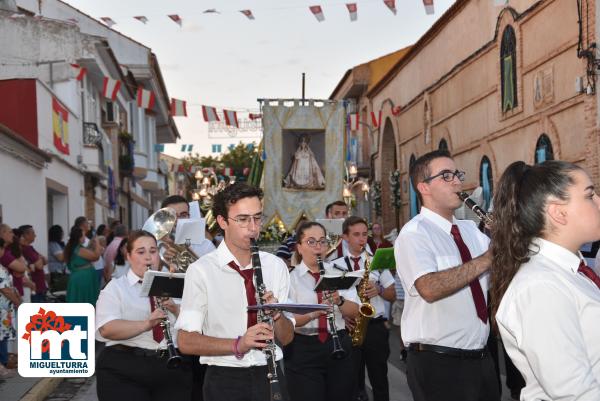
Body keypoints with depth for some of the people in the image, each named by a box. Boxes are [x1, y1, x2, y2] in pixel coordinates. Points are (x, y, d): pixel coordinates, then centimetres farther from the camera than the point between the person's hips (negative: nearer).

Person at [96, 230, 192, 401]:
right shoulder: (115, 288, 3)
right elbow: (107, 329, -14)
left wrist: (176, 310, -10)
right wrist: (146, 324, -27)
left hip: (172, 367, 3)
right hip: (124, 369, -3)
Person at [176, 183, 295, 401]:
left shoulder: (275, 266, 4)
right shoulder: (201, 270, -8)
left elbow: (286, 338, 7)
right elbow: (186, 342, -11)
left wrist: (277, 315, -14)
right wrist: (238, 344, -24)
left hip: (269, 375, 3)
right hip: (225, 381, -3)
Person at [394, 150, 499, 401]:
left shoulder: (471, 229, 14)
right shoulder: (413, 234, -12)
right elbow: (430, 289, -29)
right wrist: (485, 259, -26)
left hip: (481, 358, 7)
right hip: (438, 364, -7)